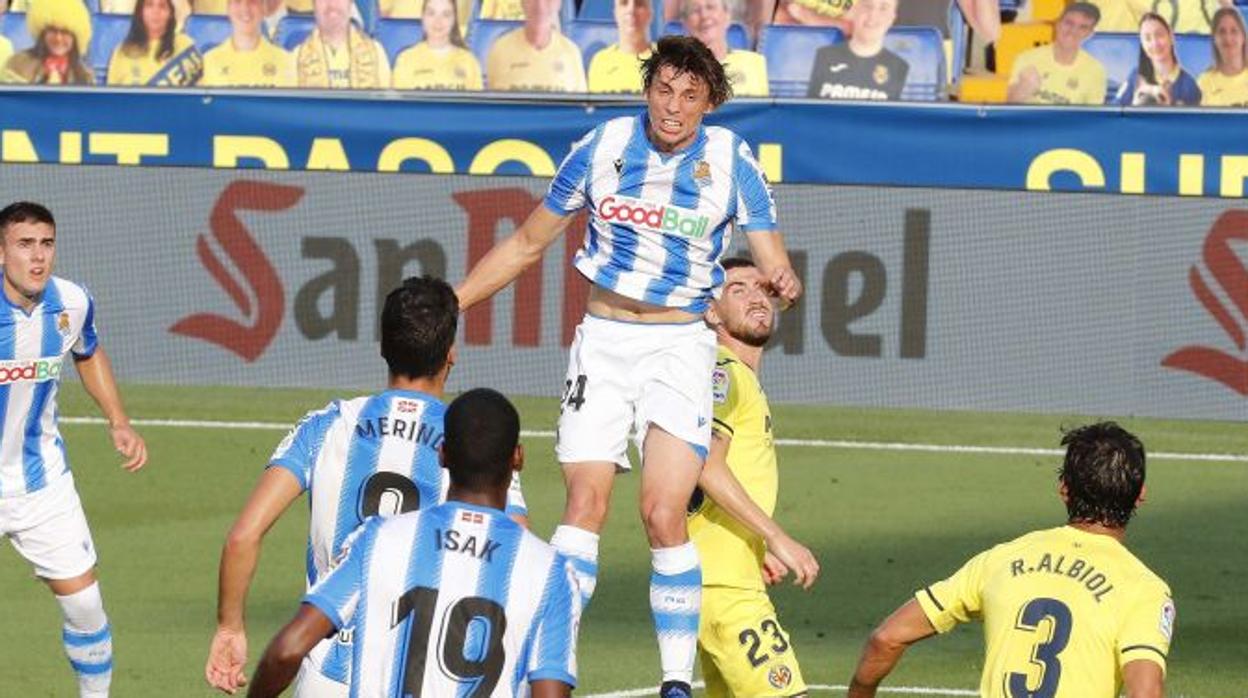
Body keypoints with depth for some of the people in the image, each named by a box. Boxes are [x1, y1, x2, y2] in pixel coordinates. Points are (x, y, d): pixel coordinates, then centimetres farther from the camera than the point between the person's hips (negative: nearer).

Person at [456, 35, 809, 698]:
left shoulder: (730, 160, -3)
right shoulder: (602, 147, 0)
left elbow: (772, 264, -5)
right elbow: (526, 243, 11)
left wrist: (784, 283, -30)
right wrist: (445, 306, 9)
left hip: (680, 345, -1)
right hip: (603, 338, 1)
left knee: (664, 513, -14)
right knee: (585, 501, -12)